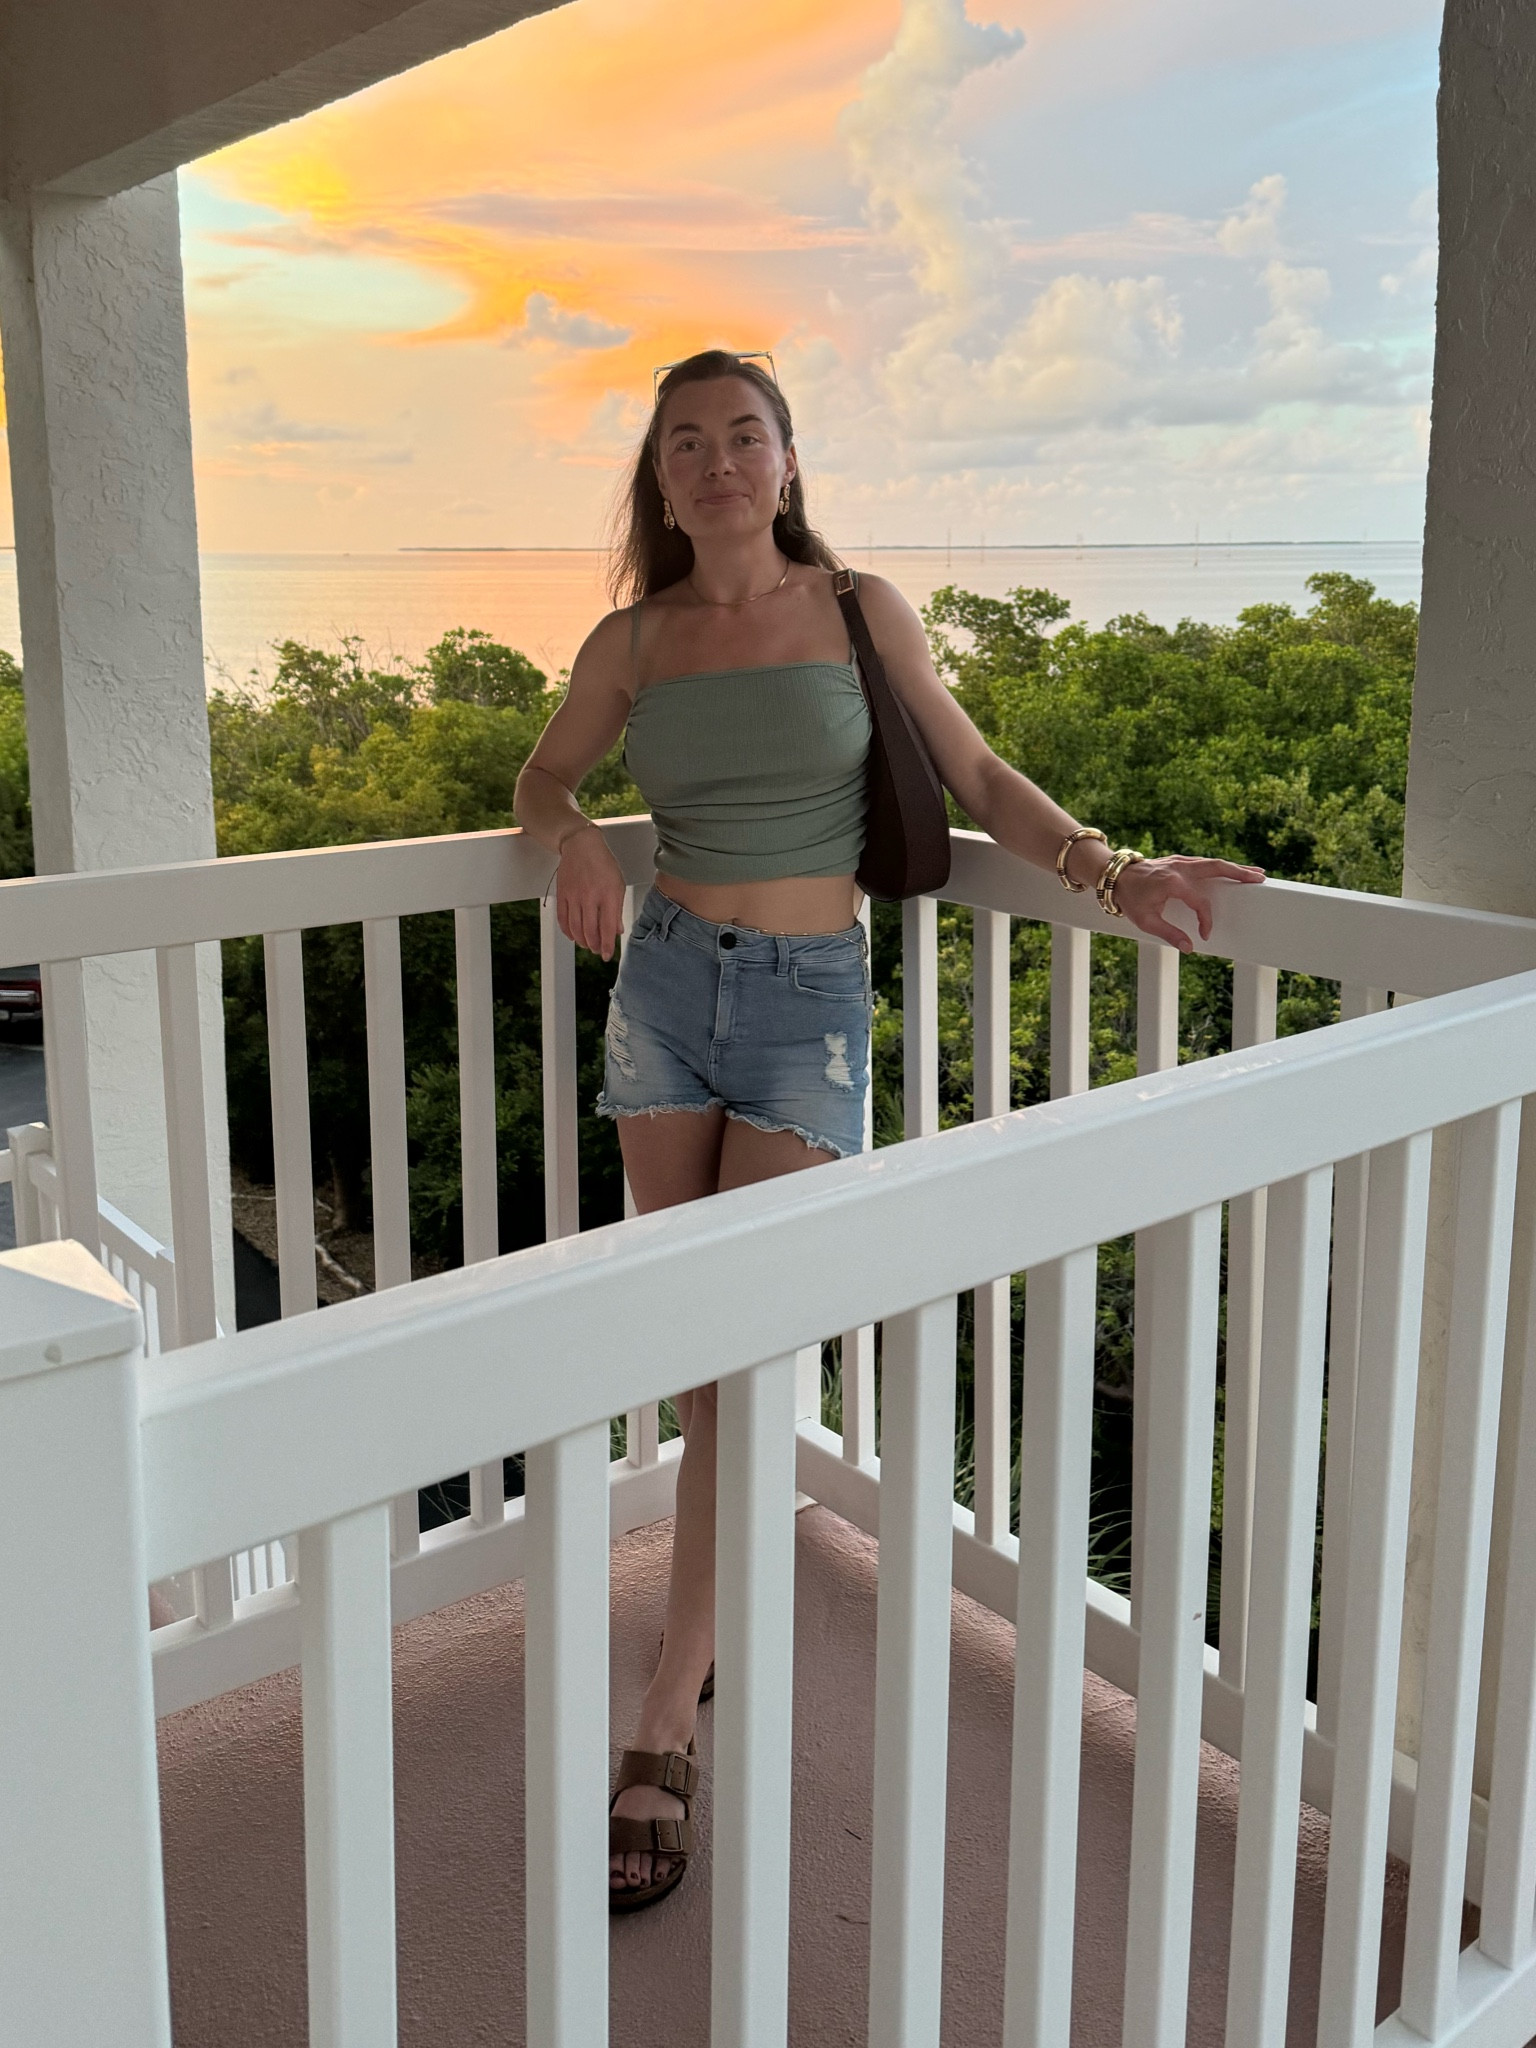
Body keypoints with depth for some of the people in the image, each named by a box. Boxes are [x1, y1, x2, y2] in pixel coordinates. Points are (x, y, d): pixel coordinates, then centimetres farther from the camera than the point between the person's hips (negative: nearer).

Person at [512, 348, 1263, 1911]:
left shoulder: (859, 608, 0)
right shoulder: (633, 640, 4)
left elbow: (975, 775, 4)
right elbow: (544, 777, 19)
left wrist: (1111, 871, -10)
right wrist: (576, 842, -4)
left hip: (809, 997, -3)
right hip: (665, 981, 3)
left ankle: (663, 1732, -2)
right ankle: (721, 1617, 29)